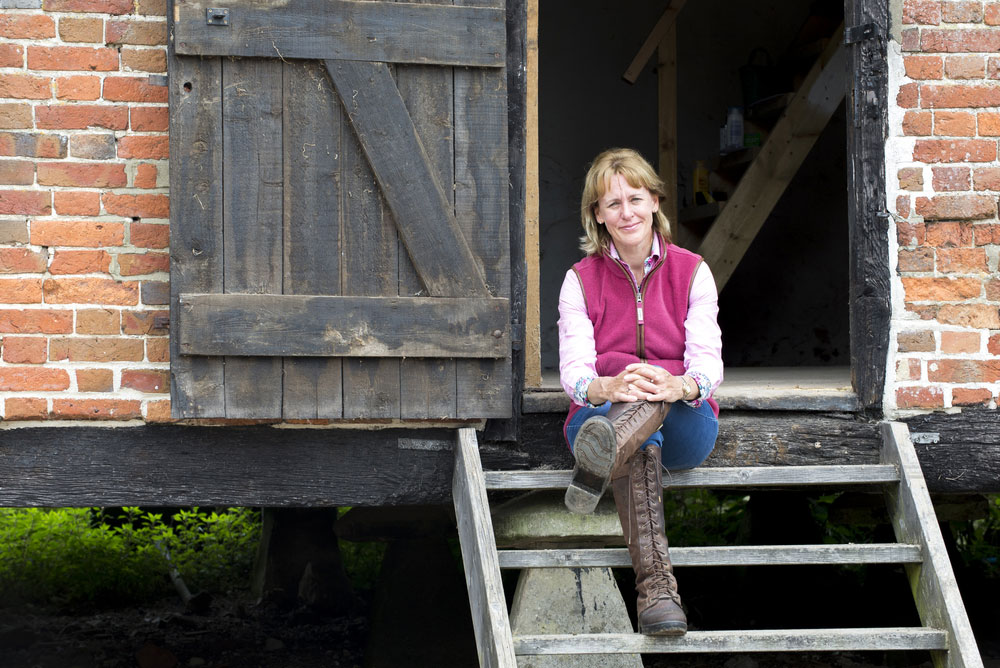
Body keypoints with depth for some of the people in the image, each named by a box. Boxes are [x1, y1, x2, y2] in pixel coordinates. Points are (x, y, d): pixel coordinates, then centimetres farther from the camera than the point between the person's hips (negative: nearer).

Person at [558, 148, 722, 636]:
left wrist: (681, 385, -33)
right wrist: (606, 387, -33)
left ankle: (599, 466, -64)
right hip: (603, 414, -1)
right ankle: (654, 580, -55)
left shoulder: (692, 273, 6)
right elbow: (573, 370, -8)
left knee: (654, 385, -34)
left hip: (684, 424, 1)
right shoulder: (580, 280, 6)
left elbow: (707, 362, -7)